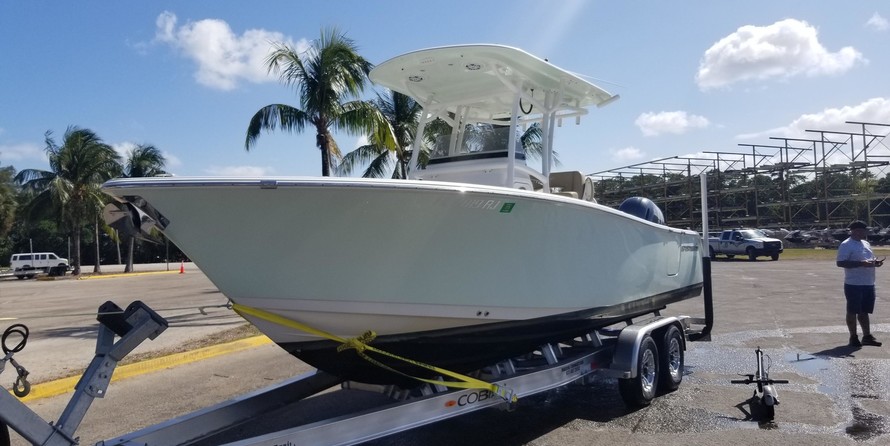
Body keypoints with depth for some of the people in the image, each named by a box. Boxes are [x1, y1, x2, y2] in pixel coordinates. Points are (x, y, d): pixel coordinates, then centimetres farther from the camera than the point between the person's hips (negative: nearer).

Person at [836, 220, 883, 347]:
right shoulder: (846, 245, -12)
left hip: (869, 284, 8)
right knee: (852, 311, 2)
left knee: (864, 311, 14)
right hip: (854, 284, -8)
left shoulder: (866, 243, 15)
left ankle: (867, 336, 22)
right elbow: (840, 262, -20)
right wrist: (861, 263, -26)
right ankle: (853, 337, 11)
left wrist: (875, 262, 3)